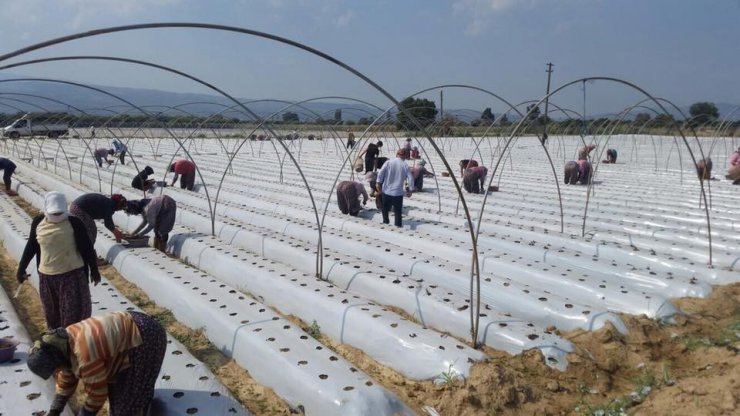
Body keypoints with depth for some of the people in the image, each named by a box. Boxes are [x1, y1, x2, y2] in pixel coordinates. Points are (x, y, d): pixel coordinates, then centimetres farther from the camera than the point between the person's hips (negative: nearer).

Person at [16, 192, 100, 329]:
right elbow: (31, 246, 12)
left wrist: (94, 270, -2)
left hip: (72, 274, -4)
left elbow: (87, 248, -6)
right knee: (52, 312, 16)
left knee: (74, 312, -1)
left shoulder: (74, 223, -12)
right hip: (46, 275, 4)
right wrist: (21, 268, 15)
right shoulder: (38, 222, -1)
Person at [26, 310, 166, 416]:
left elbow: (97, 393, -15)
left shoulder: (86, 356, -28)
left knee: (131, 394, -1)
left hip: (145, 340, -10)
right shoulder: (65, 342, 0)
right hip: (130, 330, 10)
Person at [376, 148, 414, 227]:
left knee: (385, 208, 22)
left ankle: (385, 221, 32)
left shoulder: (388, 163, -2)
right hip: (398, 192, -1)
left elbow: (380, 173, -9)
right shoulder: (405, 166, -4)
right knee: (397, 210, 8)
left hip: (386, 191, 2)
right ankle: (398, 224, 9)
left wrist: (378, 183, 0)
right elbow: (410, 179, -5)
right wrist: (409, 190, 6)